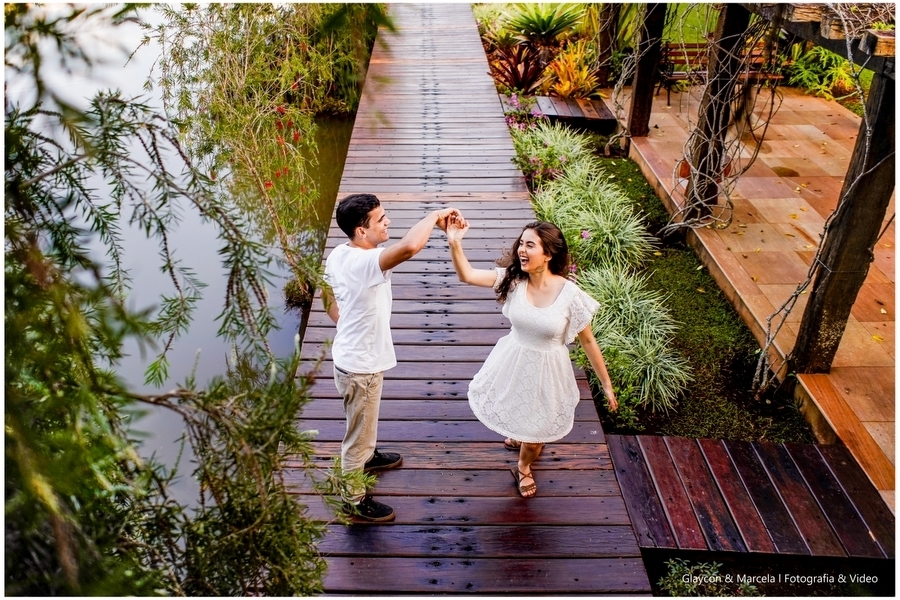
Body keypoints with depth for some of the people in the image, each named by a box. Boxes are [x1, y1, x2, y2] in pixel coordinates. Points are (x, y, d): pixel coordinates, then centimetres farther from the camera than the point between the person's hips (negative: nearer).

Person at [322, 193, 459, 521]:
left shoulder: (338, 254, -5)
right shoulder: (366, 262, -35)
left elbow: (327, 296, 10)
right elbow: (409, 247, -53)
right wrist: (435, 216, -36)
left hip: (350, 353, 9)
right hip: (361, 366, -9)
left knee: (365, 422, 34)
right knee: (358, 431, 12)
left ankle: (367, 456, 60)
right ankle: (354, 498, 33)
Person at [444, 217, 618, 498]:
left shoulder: (570, 294, -24)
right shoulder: (513, 279, -16)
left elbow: (588, 341, -13)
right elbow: (467, 275, -23)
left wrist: (606, 385, -6)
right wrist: (455, 243, -40)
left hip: (546, 370, -2)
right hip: (514, 363, 3)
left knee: (537, 426, 17)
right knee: (515, 411, 26)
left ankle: (523, 467, 53)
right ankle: (521, 435, 66)